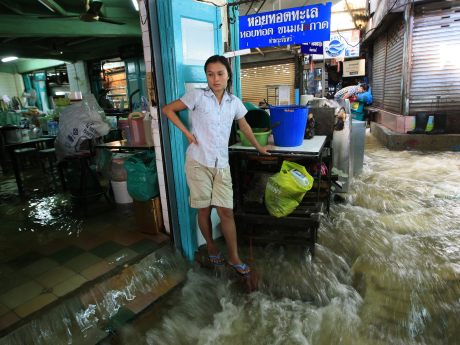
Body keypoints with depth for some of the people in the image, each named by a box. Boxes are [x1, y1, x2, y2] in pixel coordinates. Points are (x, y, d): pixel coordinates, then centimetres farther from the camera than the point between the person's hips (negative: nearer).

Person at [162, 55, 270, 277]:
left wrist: (258, 147, 29)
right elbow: (167, 110, 1)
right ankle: (212, 249, 32)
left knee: (226, 211, 3)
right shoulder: (197, 96, -4)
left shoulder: (234, 102, 7)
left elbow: (244, 126, 22)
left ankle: (234, 257, 18)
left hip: (221, 165, 3)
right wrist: (187, 132, -6)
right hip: (198, 163, -2)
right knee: (204, 209, 9)